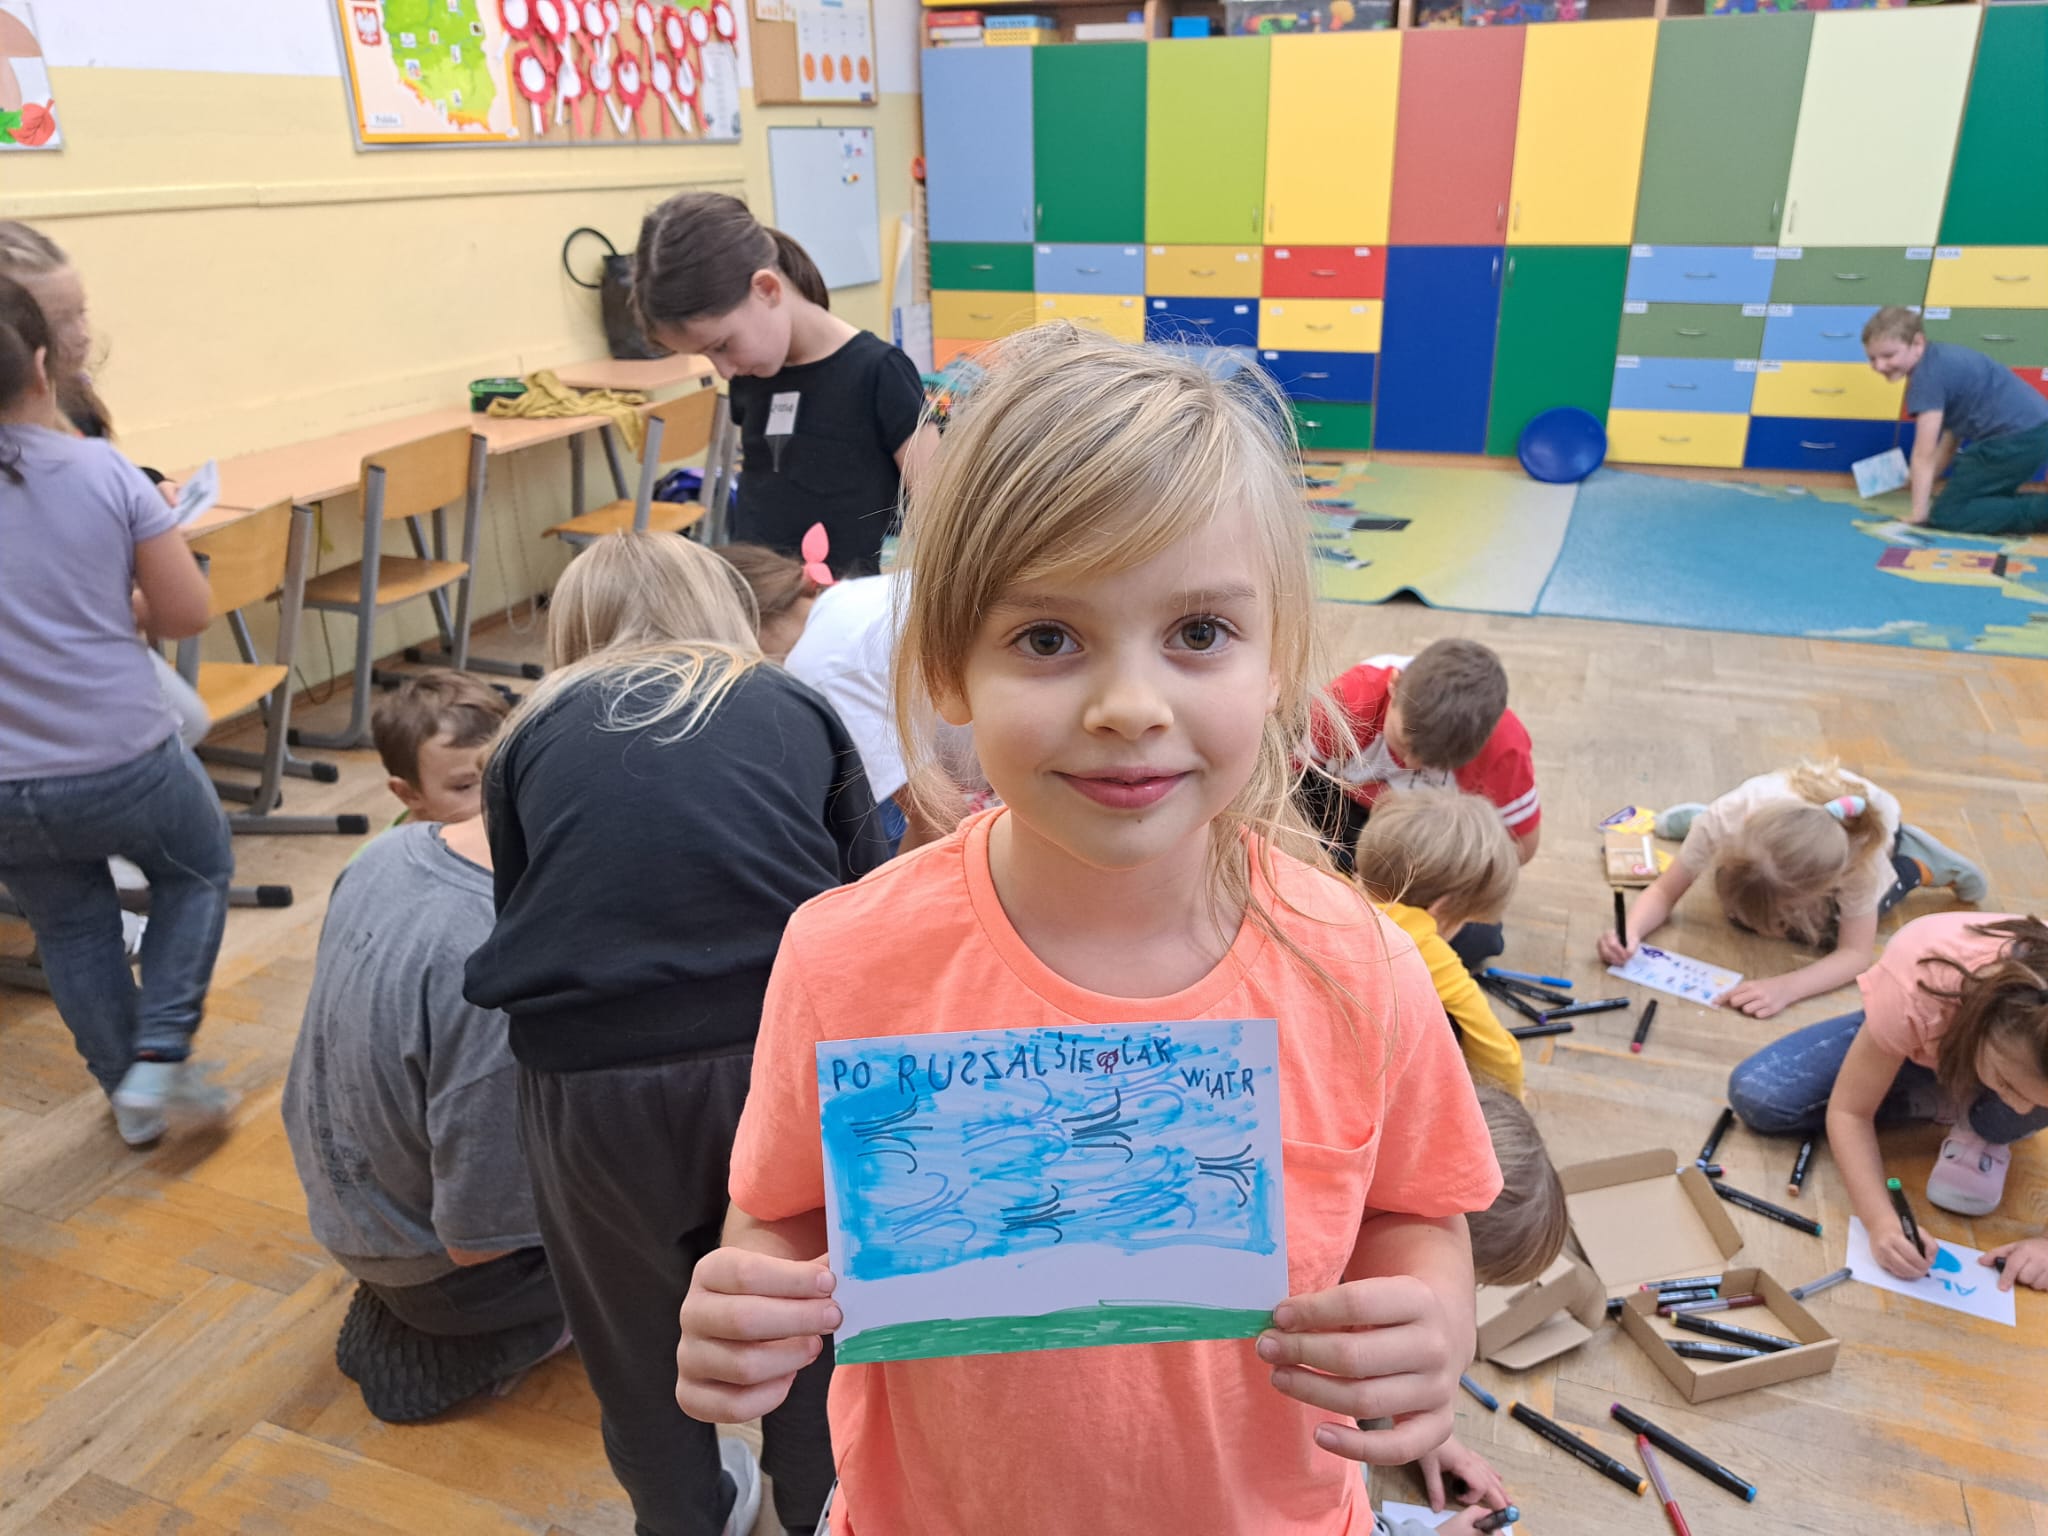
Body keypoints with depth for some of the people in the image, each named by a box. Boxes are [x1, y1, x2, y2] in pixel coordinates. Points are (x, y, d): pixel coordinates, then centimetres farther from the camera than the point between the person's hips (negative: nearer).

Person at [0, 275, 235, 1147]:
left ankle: (130, 1094, 32)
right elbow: (187, 613, -8)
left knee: (71, 927, 21)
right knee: (198, 871, 24)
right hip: (123, 760, -2)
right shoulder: (104, 471, -10)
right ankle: (160, 1058, 13)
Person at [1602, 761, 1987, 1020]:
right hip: (1766, 815, 1)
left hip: (1868, 828, -1)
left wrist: (1786, 988, -50)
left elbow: (1855, 952, -33)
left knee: (1822, 931, -12)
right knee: (1743, 908, -11)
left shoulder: (1860, 855, -43)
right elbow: (1663, 892, -31)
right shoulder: (1728, 819, -43)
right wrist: (1631, 933, -52)